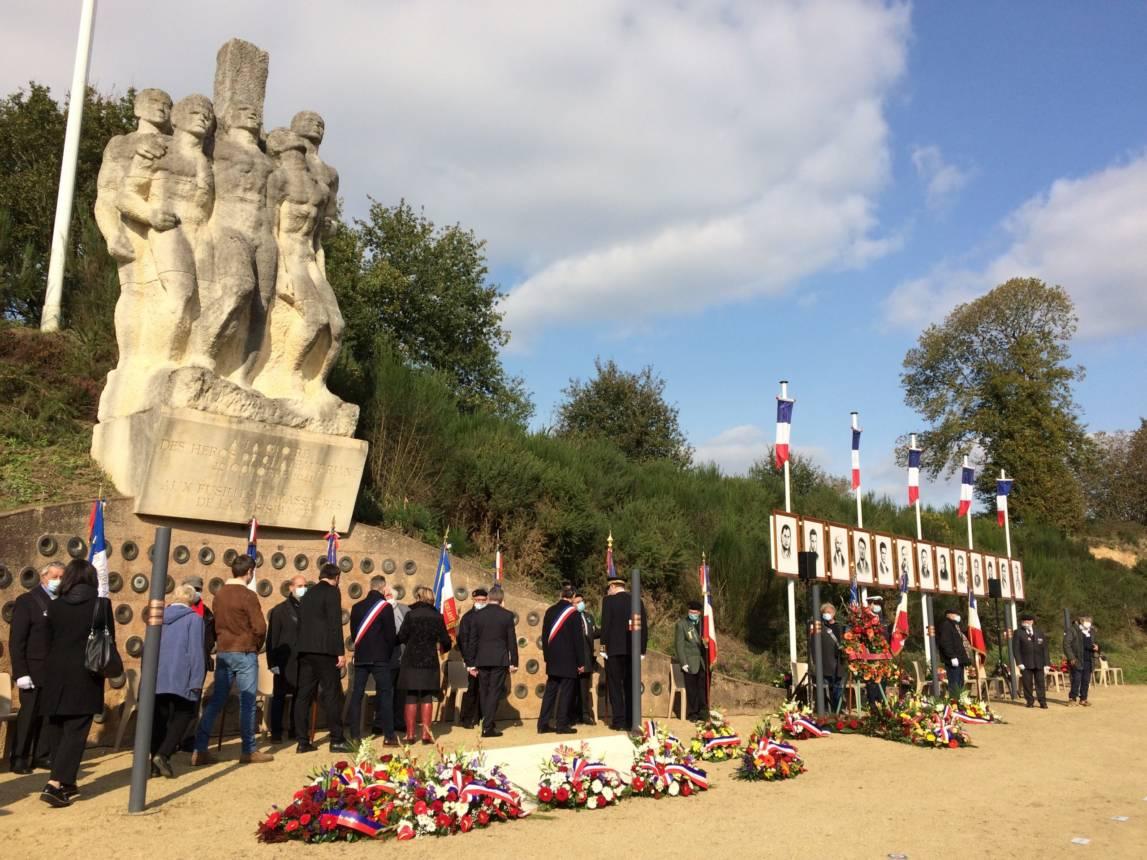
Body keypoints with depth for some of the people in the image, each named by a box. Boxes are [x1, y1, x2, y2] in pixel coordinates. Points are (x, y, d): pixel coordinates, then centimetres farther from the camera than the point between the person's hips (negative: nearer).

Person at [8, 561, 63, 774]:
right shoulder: (26, 601, -4)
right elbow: (16, 641, -7)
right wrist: (21, 672, -14)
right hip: (34, 671, -4)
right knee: (29, 715, 2)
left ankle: (42, 756, 17)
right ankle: (19, 759, 13)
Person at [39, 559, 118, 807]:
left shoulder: (55, 606, 2)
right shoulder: (101, 604, -7)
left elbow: (49, 642, 8)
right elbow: (109, 641, -1)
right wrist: (114, 665, 17)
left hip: (56, 675, 4)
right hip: (85, 677, -4)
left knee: (57, 731, 16)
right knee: (75, 732, -1)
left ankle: (65, 782, 26)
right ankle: (54, 785, -13)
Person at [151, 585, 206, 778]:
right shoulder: (194, 618, -4)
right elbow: (196, 651, -10)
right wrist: (197, 681, -8)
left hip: (156, 677, 5)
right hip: (180, 678, -5)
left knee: (159, 718, 12)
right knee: (183, 715, 6)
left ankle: (156, 764, 12)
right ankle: (163, 754, -12)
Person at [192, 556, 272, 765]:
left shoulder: (219, 594, 8)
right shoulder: (247, 595, -12)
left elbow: (216, 624, 12)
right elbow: (260, 627, -14)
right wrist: (256, 646, 3)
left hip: (222, 652, 6)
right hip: (244, 653, -6)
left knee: (216, 701, 10)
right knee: (247, 702, 2)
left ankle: (199, 750, 8)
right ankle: (248, 751, 7)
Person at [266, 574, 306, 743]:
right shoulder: (279, 610, -1)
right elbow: (272, 638, -3)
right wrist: (272, 662, -9)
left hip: (303, 662, 3)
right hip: (284, 663, -3)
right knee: (279, 697, 2)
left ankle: (295, 731, 19)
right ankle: (276, 733, 9)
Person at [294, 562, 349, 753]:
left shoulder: (308, 594, 17)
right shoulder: (332, 591, -5)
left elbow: (301, 623, 17)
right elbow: (335, 623, -13)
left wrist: (303, 648, 19)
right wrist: (341, 652, -12)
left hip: (305, 651, 7)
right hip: (324, 650, -7)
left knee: (304, 695, 6)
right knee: (332, 694, -2)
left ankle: (303, 741, 8)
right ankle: (337, 739, 0)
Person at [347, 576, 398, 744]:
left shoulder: (357, 607, 8)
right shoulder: (385, 607, -7)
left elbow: (353, 631, 12)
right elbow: (391, 634, -6)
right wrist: (388, 653, 10)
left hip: (360, 656, 5)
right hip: (380, 657, -5)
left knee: (357, 694, 8)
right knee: (386, 693, -1)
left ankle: (354, 734, 8)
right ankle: (388, 735, -5)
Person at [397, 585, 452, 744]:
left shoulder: (411, 615, -7)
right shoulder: (437, 616, -1)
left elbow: (401, 637, -5)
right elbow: (446, 641, 2)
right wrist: (443, 648, 24)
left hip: (411, 661, -1)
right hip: (430, 662, 2)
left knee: (410, 698, 6)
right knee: (427, 698, 8)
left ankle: (410, 734, 6)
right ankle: (426, 734, 5)